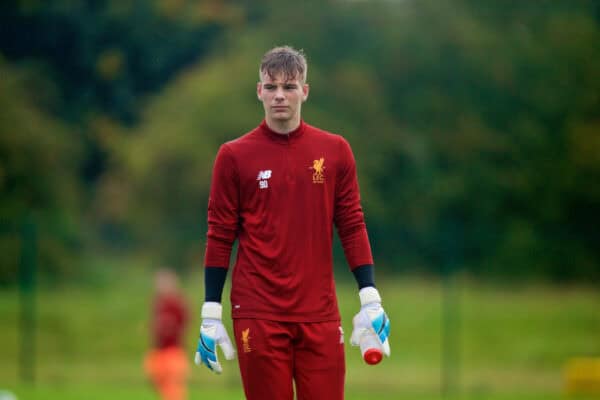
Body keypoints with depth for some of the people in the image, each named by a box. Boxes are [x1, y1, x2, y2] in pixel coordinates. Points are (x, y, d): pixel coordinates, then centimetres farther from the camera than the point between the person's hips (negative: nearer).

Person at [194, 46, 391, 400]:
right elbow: (220, 237, 2)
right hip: (258, 315, -1)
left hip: (320, 315, 2)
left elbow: (352, 227, 7)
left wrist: (371, 300, -1)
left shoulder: (335, 150, 5)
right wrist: (211, 314, -1)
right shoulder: (234, 156, 1)